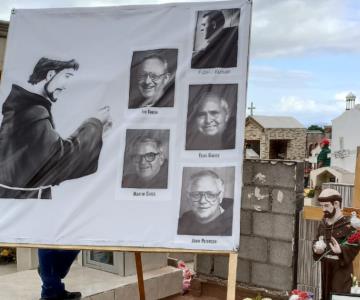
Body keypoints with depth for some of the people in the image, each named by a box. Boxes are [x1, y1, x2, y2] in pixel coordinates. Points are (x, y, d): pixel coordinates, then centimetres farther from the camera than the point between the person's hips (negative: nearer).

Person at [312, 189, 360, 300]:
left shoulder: (348, 225, -13)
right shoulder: (323, 224, 9)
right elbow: (316, 241, 19)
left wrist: (340, 250, -36)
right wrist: (316, 249, -3)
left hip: (341, 270, -7)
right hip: (326, 268, 7)